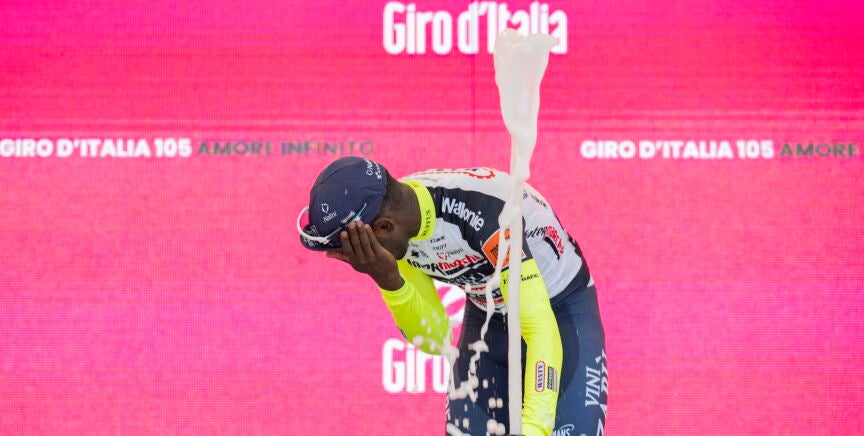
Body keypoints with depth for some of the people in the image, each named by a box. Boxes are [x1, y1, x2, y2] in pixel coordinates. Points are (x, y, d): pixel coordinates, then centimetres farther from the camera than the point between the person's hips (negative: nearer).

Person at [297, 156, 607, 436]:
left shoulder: (482, 210, -36)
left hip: (563, 312, -6)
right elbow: (433, 339, -11)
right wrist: (387, 279, -29)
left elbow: (541, 327, -38)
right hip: (486, 315, 6)